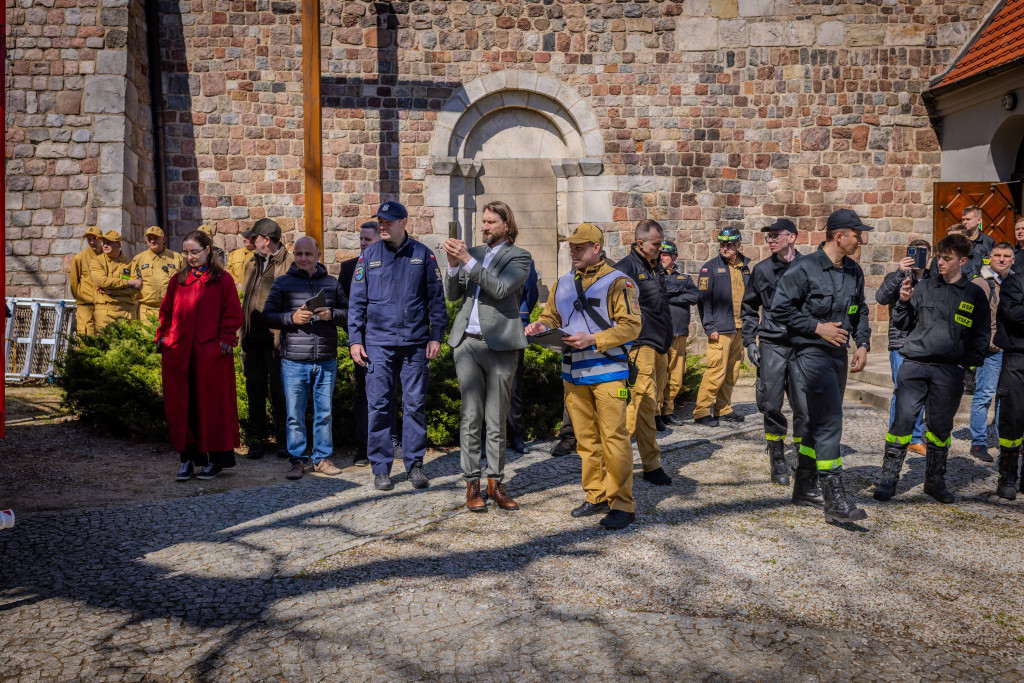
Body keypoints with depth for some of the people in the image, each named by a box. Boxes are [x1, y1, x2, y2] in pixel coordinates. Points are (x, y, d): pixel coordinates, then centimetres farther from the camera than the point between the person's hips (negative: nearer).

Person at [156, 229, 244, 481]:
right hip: (178, 353, 4)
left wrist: (225, 341, -8)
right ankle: (187, 458, 12)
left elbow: (232, 314, -1)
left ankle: (216, 459, 14)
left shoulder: (222, 280, 1)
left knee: (211, 405, 3)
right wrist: (163, 337, 8)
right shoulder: (178, 280, 13)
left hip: (211, 355, -4)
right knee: (180, 406, 3)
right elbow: (166, 312, 19)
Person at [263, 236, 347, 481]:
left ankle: (322, 458, 20)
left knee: (324, 412, 8)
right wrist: (292, 318, -13)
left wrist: (332, 314, -9)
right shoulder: (282, 283, 6)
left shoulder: (332, 283, 10)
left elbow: (348, 312, 12)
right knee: (295, 414, 2)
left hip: (326, 360, 1)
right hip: (294, 361, -1)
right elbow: (268, 316, 4)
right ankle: (297, 460, 14)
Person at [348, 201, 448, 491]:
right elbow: (356, 300, 8)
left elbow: (436, 298, 7)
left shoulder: (423, 254, 6)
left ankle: (415, 465, 15)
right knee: (378, 405, 1)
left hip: (415, 342, 0)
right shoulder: (369, 256, 7)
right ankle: (381, 468, 11)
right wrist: (355, 339, 1)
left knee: (415, 404, 4)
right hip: (378, 343, 0)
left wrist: (436, 336, 0)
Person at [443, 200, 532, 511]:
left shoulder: (519, 257, 1)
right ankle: (472, 484, 8)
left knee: (496, 420, 4)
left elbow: (500, 289, -16)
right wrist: (454, 265, -4)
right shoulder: (474, 253, 16)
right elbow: (453, 295, 13)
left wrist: (468, 261, -17)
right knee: (471, 416, 3)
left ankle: (496, 483, 13)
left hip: (499, 345, -3)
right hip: (467, 343, 3)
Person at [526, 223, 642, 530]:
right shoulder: (563, 283, 14)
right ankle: (596, 496, 23)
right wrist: (540, 326, -2)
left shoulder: (617, 282, -6)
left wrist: (593, 339, -20)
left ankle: (621, 503, 1)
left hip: (608, 372, -6)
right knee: (586, 439, 12)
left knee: (613, 438, -7)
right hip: (573, 373, 6)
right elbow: (551, 316, 21)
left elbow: (631, 326, -12)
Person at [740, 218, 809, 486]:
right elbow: (749, 309, 16)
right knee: (771, 406, 2)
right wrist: (749, 341, 8)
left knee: (804, 405, -2)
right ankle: (778, 462, 15)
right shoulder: (762, 270, 8)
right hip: (771, 345, 1)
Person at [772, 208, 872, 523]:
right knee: (829, 421, -14)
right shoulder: (805, 269, -12)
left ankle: (803, 487, 25)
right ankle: (835, 499, -13)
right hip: (812, 352, -8)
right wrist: (817, 327, -15)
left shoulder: (854, 272, 11)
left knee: (820, 422, 13)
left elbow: (860, 311, 23)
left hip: (839, 354, 8)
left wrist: (863, 343, 8)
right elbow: (780, 308, -12)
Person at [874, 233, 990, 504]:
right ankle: (888, 479, 0)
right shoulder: (924, 287, 7)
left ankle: (935, 481, 23)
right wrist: (903, 302, -8)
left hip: (949, 371, 0)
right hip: (914, 364, 0)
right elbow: (903, 324, 9)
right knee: (902, 420, -7)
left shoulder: (975, 295, 6)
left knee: (940, 427, 9)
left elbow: (982, 336, 10)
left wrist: (965, 362, 0)